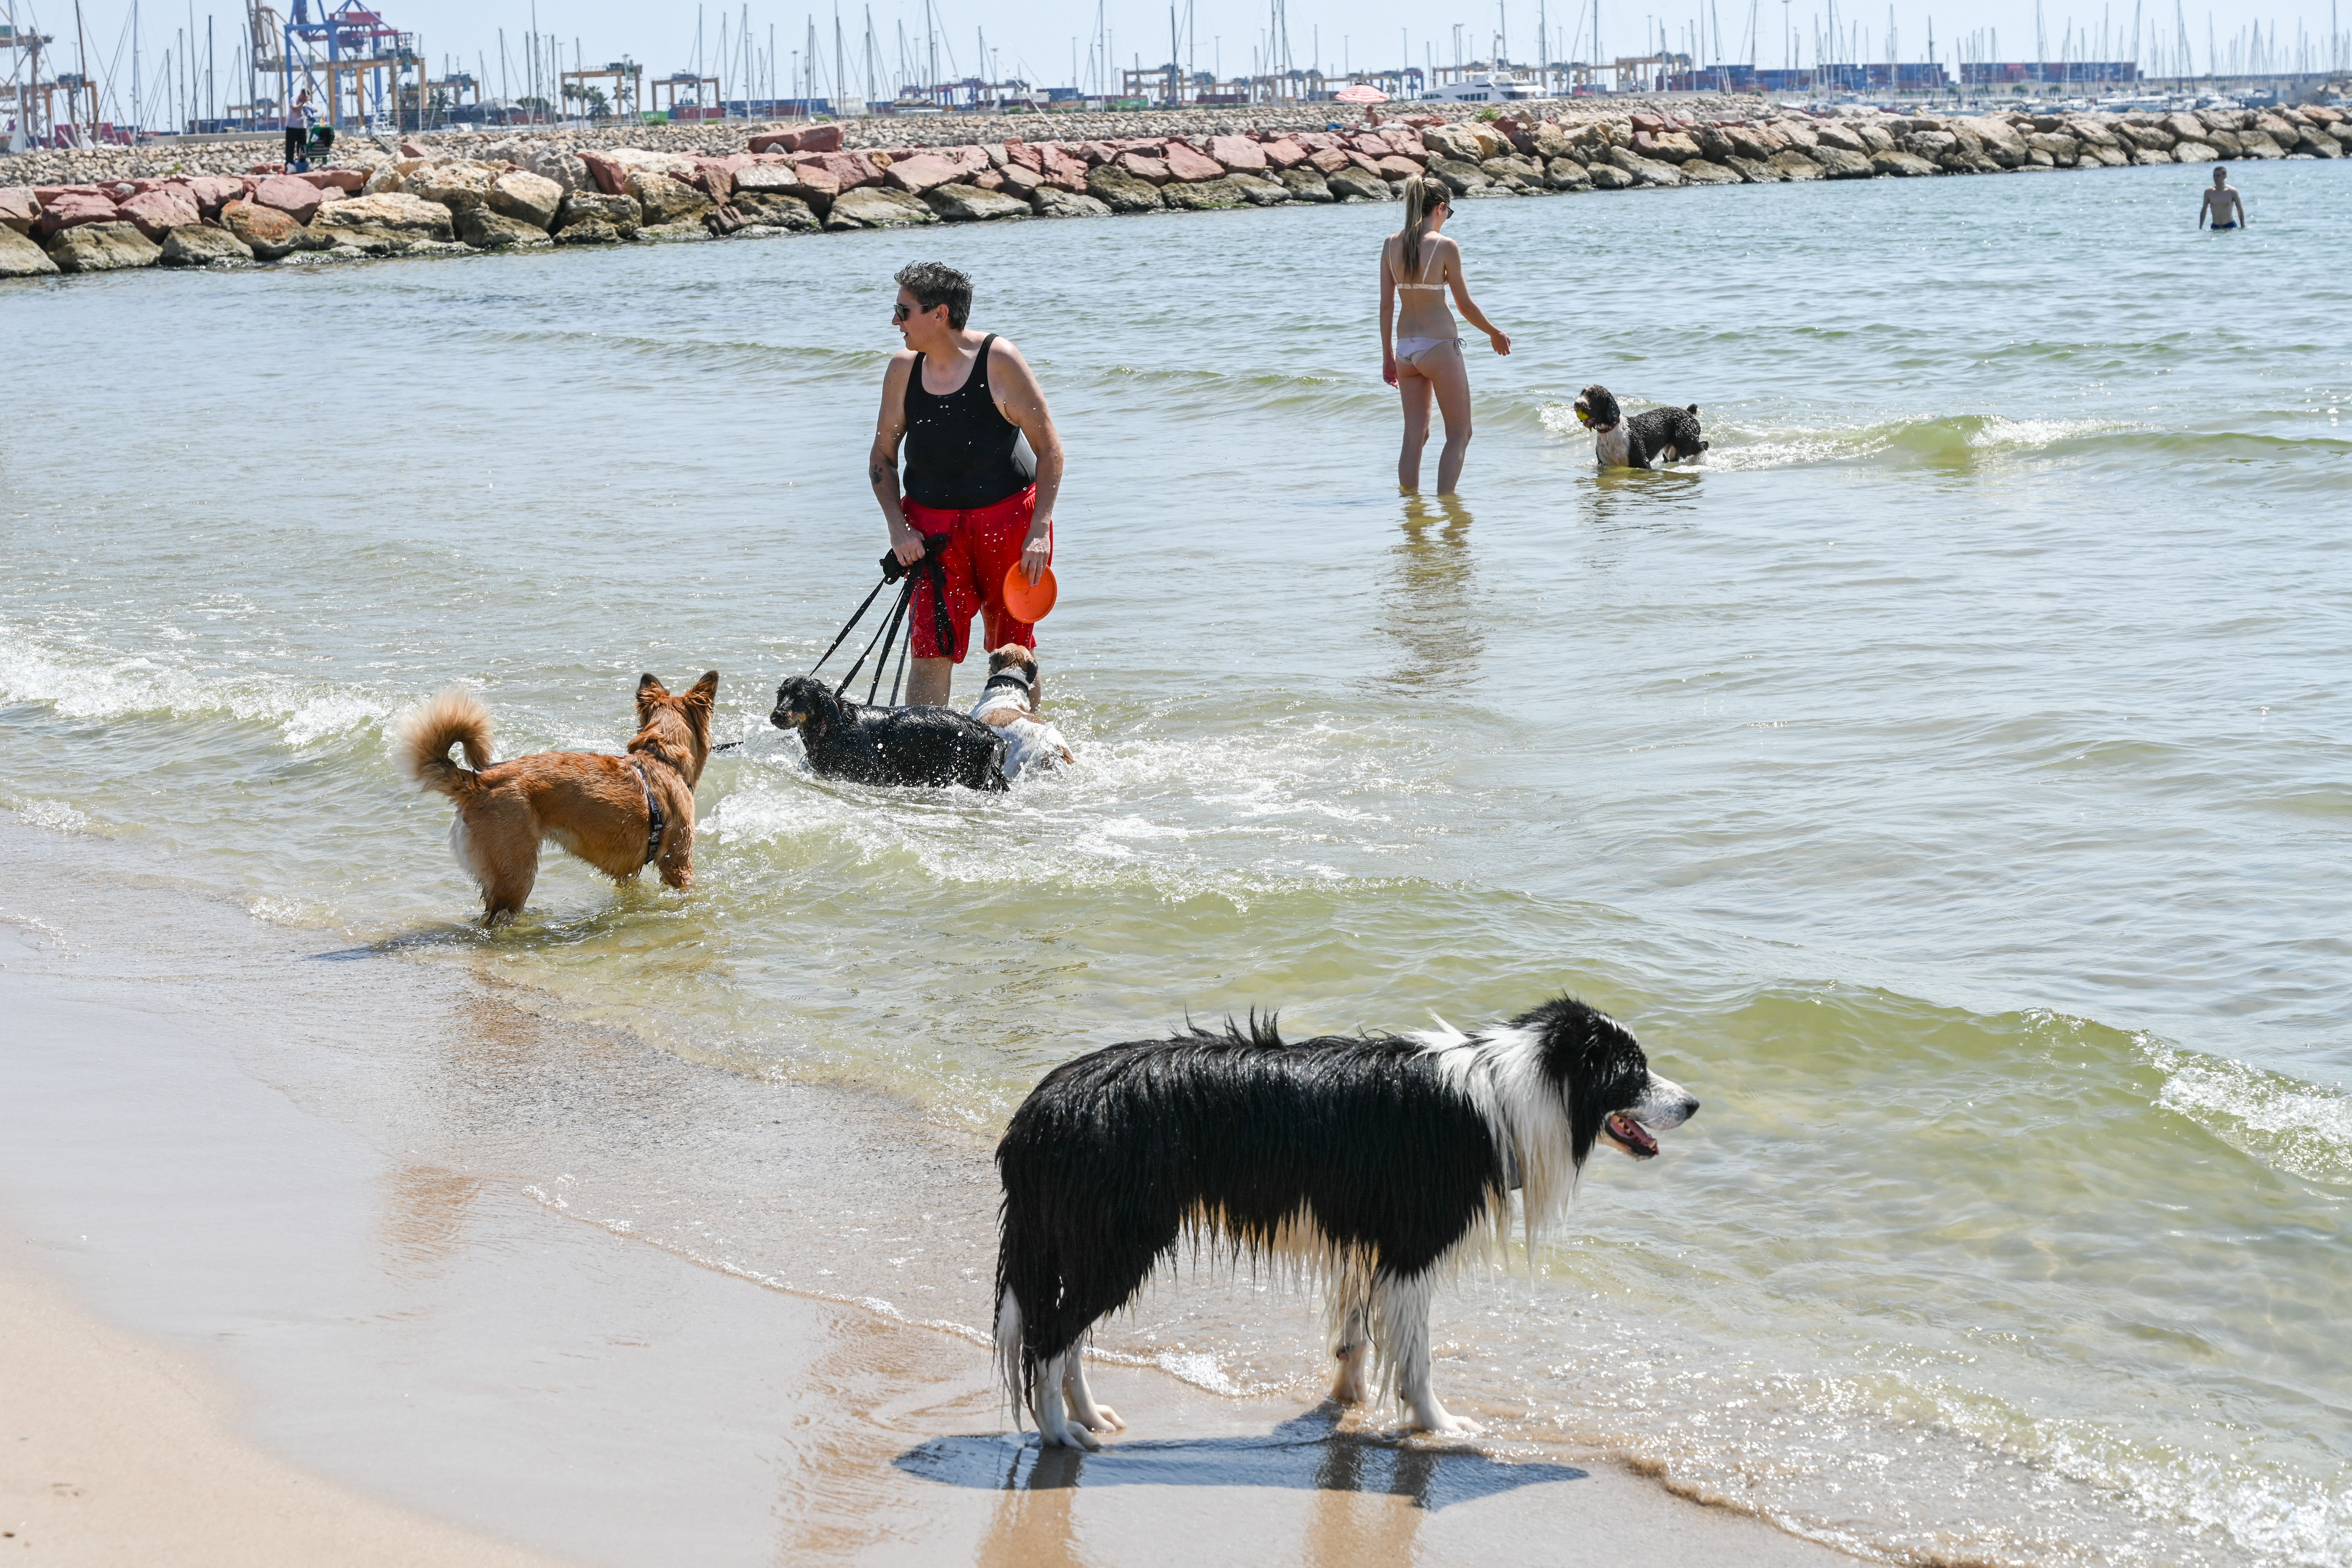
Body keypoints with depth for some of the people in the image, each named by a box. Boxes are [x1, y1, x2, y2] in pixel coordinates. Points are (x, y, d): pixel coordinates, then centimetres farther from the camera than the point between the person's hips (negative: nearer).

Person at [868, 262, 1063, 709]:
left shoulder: (998, 361, -11)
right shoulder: (904, 369, 0)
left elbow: (1049, 447, -8)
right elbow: (882, 457, 10)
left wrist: (1040, 529, -15)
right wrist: (898, 525, -5)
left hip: (1008, 520, -2)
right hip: (932, 528, 2)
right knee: (931, 652, -9)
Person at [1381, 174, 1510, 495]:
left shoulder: (1391, 245, 2)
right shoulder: (1445, 246, -12)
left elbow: (1386, 305, 6)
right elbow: (1465, 305, -7)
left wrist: (1388, 355, 14)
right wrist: (1495, 334, 9)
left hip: (1405, 347, 6)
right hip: (1439, 346, -6)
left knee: (1415, 436, 12)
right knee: (1460, 434, 5)